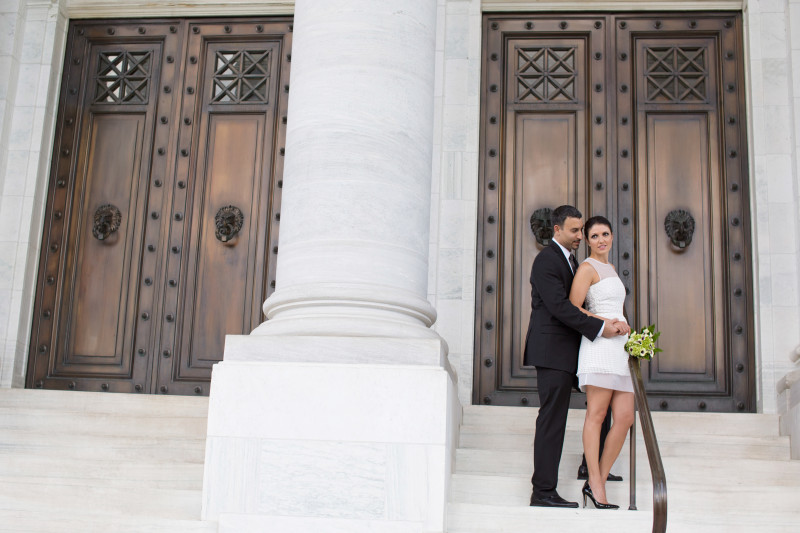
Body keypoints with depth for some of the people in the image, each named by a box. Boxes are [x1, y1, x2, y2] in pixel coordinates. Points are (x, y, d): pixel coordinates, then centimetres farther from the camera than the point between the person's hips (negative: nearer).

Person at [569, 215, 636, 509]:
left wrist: (629, 335, 17)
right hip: (599, 345, -8)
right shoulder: (587, 268, -1)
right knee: (596, 415, -8)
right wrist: (606, 324, -15)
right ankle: (596, 486, -6)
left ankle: (597, 481, 4)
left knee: (625, 418, 0)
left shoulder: (610, 268, 25)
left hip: (619, 347, 8)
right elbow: (572, 308, -9)